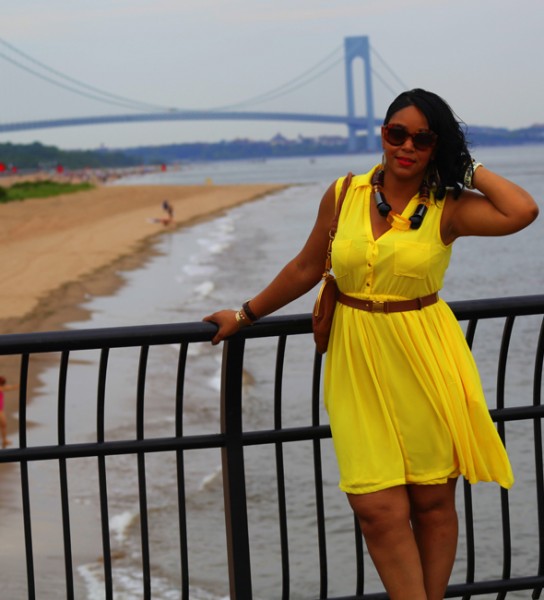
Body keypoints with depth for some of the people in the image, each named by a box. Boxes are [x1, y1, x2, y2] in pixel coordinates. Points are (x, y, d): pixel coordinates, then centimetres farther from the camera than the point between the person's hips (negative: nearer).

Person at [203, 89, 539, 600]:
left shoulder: (448, 208, -5)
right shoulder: (344, 195, 3)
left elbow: (522, 212, -23)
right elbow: (306, 269, 14)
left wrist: (470, 170, -9)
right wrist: (246, 316, 21)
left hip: (424, 365, -2)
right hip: (358, 367, 2)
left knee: (432, 501, 7)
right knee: (378, 509, -4)